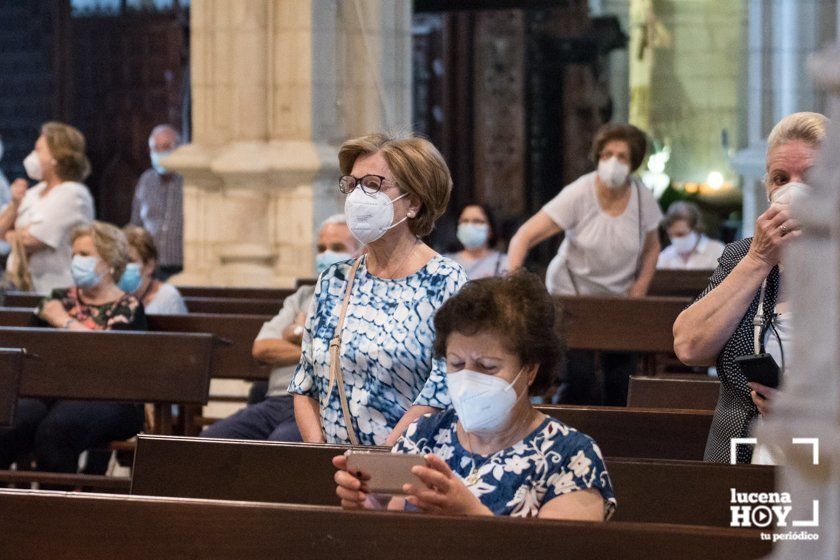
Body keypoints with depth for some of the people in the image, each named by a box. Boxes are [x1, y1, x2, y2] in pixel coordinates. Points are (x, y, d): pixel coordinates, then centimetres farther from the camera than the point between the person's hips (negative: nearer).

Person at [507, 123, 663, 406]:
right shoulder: (578, 196, -17)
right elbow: (524, 237, -19)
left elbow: (651, 248, 11)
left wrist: (639, 289, -4)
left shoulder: (643, 199, -6)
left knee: (622, 378, -5)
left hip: (619, 298, 3)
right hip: (572, 294, -3)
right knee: (579, 376, -16)